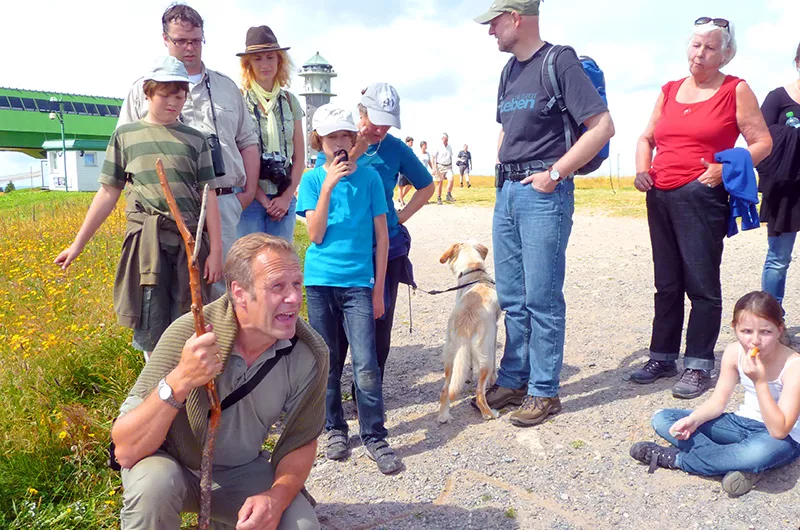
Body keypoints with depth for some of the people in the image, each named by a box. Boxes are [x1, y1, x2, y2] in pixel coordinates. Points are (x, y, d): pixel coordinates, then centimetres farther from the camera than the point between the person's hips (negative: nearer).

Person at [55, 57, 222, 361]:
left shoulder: (195, 139, 10)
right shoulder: (125, 135, 9)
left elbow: (208, 196, 6)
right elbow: (108, 193, 10)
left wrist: (216, 250, 0)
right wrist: (78, 244, 9)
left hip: (190, 240, 1)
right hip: (147, 239, 0)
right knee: (151, 328, 1)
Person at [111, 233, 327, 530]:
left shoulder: (310, 355, -19)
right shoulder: (189, 335, -29)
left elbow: (300, 443, -6)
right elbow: (125, 452, -30)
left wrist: (277, 498, -26)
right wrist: (178, 381, -46)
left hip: (242, 471, 3)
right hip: (172, 463, -3)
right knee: (153, 483, -35)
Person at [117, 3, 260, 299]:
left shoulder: (227, 87, 19)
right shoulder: (143, 90, 11)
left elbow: (248, 141, 20)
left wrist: (249, 191, 10)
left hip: (223, 202, 2)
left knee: (220, 285, 0)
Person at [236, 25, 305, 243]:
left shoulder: (290, 101, 11)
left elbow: (299, 156, 10)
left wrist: (287, 197, -1)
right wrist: (262, 199, -7)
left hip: (284, 198, 4)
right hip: (250, 196, -4)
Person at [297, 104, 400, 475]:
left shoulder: (368, 177, 2)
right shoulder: (312, 180, 3)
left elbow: (381, 235, 4)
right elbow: (316, 235, -7)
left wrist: (378, 288, 3)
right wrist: (328, 186, -15)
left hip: (358, 283, -1)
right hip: (320, 281, 1)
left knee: (366, 364, -6)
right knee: (328, 361, 10)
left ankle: (375, 437, 7)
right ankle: (335, 429, 26)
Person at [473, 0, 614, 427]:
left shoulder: (560, 62, -7)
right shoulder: (509, 70, 17)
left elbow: (602, 126, -14)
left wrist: (554, 173, -15)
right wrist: (502, 169, 13)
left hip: (544, 193, -8)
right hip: (507, 191, 8)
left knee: (542, 297, -3)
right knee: (511, 297, 11)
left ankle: (544, 391, 9)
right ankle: (513, 380, 23)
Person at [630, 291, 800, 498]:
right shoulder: (734, 353, -9)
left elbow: (779, 431, -28)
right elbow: (718, 402, -1)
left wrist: (760, 382, -35)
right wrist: (692, 420, -20)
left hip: (782, 439, -5)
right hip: (743, 422, 6)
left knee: (762, 451, -45)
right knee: (662, 419, -9)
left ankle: (675, 458, -22)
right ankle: (738, 463, -23)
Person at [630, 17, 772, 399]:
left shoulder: (736, 90, 2)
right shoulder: (669, 91, 15)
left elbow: (762, 143, -1)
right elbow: (647, 138, 21)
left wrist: (727, 167, -16)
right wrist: (642, 168, 3)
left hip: (702, 197, -5)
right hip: (660, 197, 5)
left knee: (702, 285, -4)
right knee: (667, 284, 11)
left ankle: (699, 366, 5)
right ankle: (662, 358, 21)